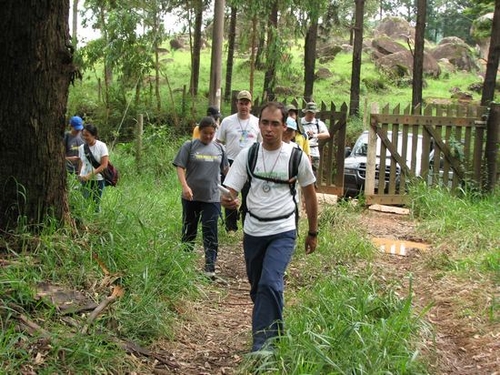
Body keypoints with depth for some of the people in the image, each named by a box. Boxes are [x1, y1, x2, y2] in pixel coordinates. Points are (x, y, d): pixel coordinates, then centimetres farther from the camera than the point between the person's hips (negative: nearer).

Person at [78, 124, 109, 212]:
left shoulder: (101, 146, -7)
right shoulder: (81, 147, 5)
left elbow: (104, 165, -12)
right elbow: (81, 164, 15)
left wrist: (90, 175, -20)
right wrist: (79, 175, 3)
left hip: (97, 180, -3)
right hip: (84, 180, 3)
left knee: (96, 203, 0)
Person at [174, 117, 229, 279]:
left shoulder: (219, 149, 7)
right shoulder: (189, 146, -2)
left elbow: (225, 169, 18)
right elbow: (180, 168, -6)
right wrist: (185, 186, -19)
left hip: (212, 198, 1)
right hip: (191, 197, -1)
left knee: (210, 233, -4)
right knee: (189, 230, 13)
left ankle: (210, 267, -4)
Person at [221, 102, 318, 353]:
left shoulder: (296, 157, -8)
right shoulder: (247, 155, -4)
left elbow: (310, 194, 6)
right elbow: (230, 192, -7)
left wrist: (312, 233, 10)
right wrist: (227, 201, -32)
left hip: (283, 231, -3)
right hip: (253, 230, 4)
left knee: (270, 283, -22)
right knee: (257, 287, 16)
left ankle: (263, 343, -15)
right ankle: (274, 328, 40)